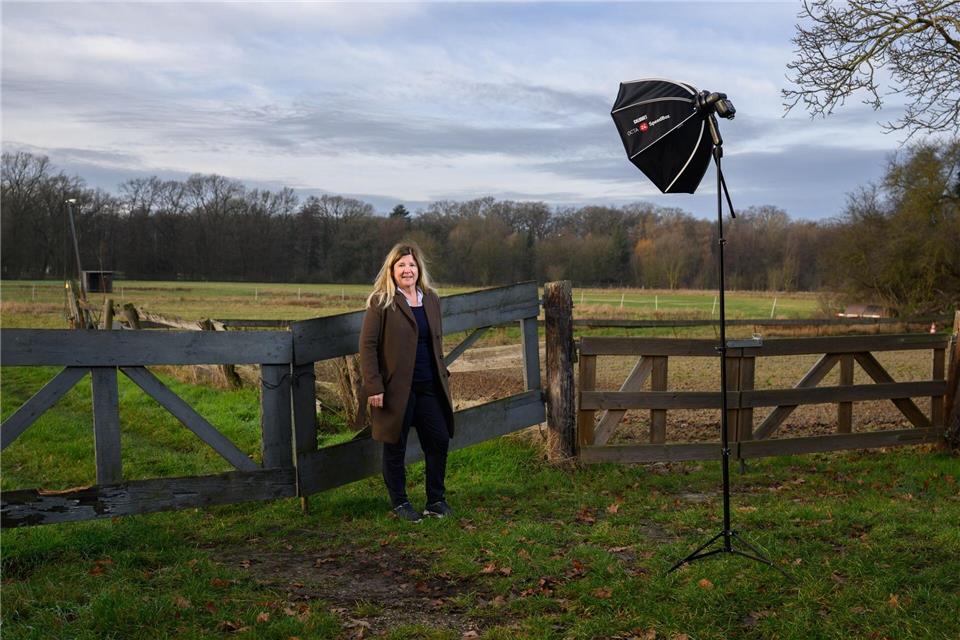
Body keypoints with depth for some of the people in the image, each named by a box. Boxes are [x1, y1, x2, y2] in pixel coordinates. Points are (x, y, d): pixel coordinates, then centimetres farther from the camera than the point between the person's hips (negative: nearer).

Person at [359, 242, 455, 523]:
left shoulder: (431, 299, 11)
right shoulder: (381, 302, -7)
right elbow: (367, 346, -10)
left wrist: (442, 374, 12)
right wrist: (373, 387, -15)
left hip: (429, 386, 5)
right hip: (396, 388, -5)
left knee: (439, 440, 6)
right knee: (395, 447, 6)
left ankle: (436, 500, 22)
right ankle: (400, 503, 21)